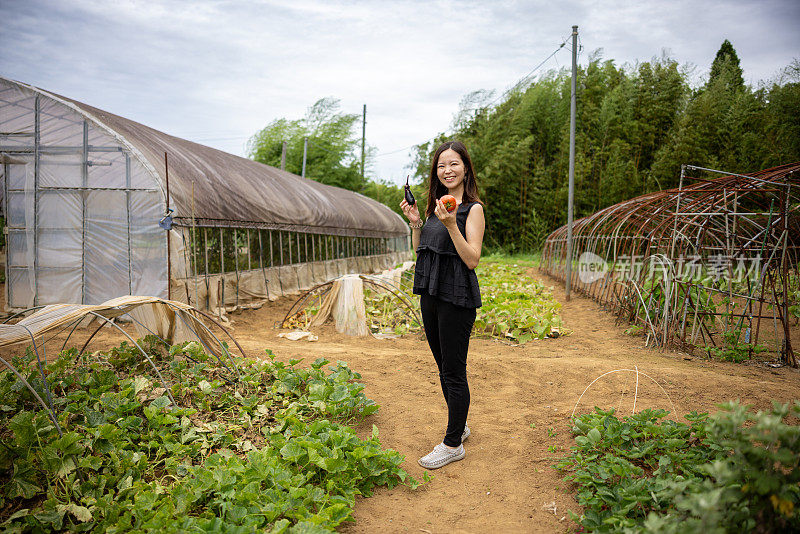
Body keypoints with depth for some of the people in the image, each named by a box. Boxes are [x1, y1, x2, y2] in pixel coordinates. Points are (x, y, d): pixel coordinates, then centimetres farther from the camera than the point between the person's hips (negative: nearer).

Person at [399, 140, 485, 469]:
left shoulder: (472, 208, -8)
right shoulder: (435, 207, 13)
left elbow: (472, 260, -16)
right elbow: (420, 252, 17)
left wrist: (451, 225, -24)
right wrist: (415, 222, 4)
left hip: (456, 297, -8)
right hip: (430, 294, 8)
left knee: (454, 372, 1)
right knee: (444, 368, 18)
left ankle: (453, 444, 14)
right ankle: (459, 426, 35)